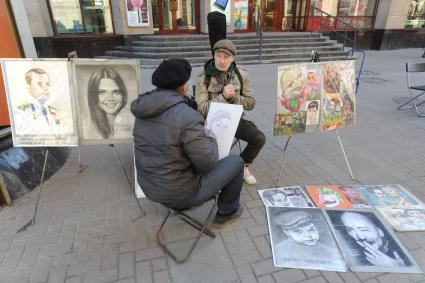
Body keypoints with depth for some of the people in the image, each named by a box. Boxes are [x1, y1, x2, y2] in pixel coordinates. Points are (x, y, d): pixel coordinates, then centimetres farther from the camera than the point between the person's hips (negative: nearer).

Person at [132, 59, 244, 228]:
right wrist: (210, 139, -4)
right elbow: (208, 163, -23)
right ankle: (227, 213, 29)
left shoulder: (144, 111, -3)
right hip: (179, 193, -7)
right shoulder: (186, 116, -28)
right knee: (236, 162, 10)